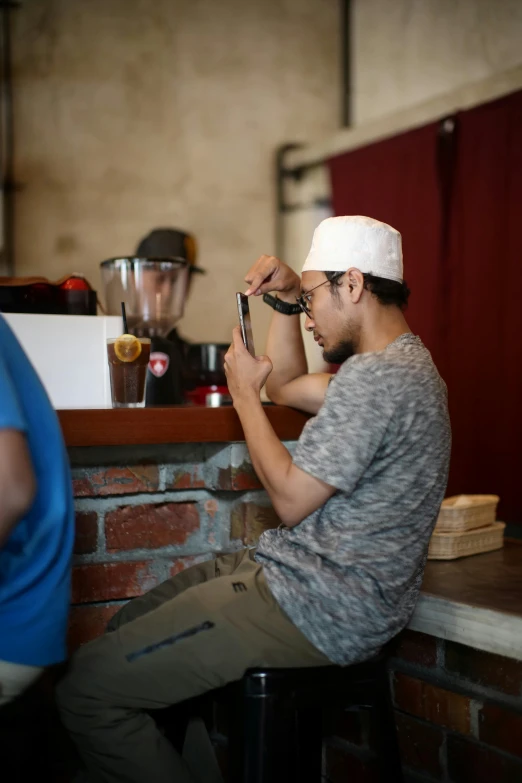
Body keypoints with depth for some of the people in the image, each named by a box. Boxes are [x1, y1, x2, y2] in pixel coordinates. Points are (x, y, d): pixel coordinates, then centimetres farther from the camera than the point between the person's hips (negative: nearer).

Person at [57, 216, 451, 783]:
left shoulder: (375, 377, -21)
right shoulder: (403, 363, 14)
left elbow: (291, 499, -18)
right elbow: (286, 387, 25)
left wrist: (244, 393, -7)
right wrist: (286, 301, 12)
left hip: (315, 610, -11)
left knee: (87, 688, -13)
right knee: (127, 630, 18)